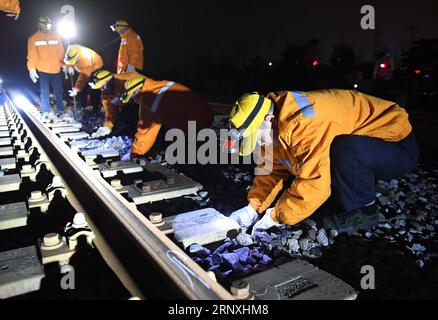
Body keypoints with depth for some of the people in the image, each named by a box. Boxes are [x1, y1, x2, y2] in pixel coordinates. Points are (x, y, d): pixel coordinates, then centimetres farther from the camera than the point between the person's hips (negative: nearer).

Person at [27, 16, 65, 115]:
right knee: (45, 92, 3)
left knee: (59, 91, 9)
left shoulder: (56, 36, 7)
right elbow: (32, 55, -2)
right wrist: (32, 69, -9)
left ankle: (61, 110, 21)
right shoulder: (33, 39, 1)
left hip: (56, 70, 2)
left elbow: (61, 53, 8)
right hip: (42, 70, -2)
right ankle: (46, 112, 11)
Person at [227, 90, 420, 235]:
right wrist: (253, 208, -9)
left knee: (345, 150, -38)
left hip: (399, 145, -8)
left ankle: (363, 211, -12)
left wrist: (276, 216, -23)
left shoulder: (306, 122, -35)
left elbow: (315, 184, -35)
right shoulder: (276, 130, -5)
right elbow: (274, 169, 2)